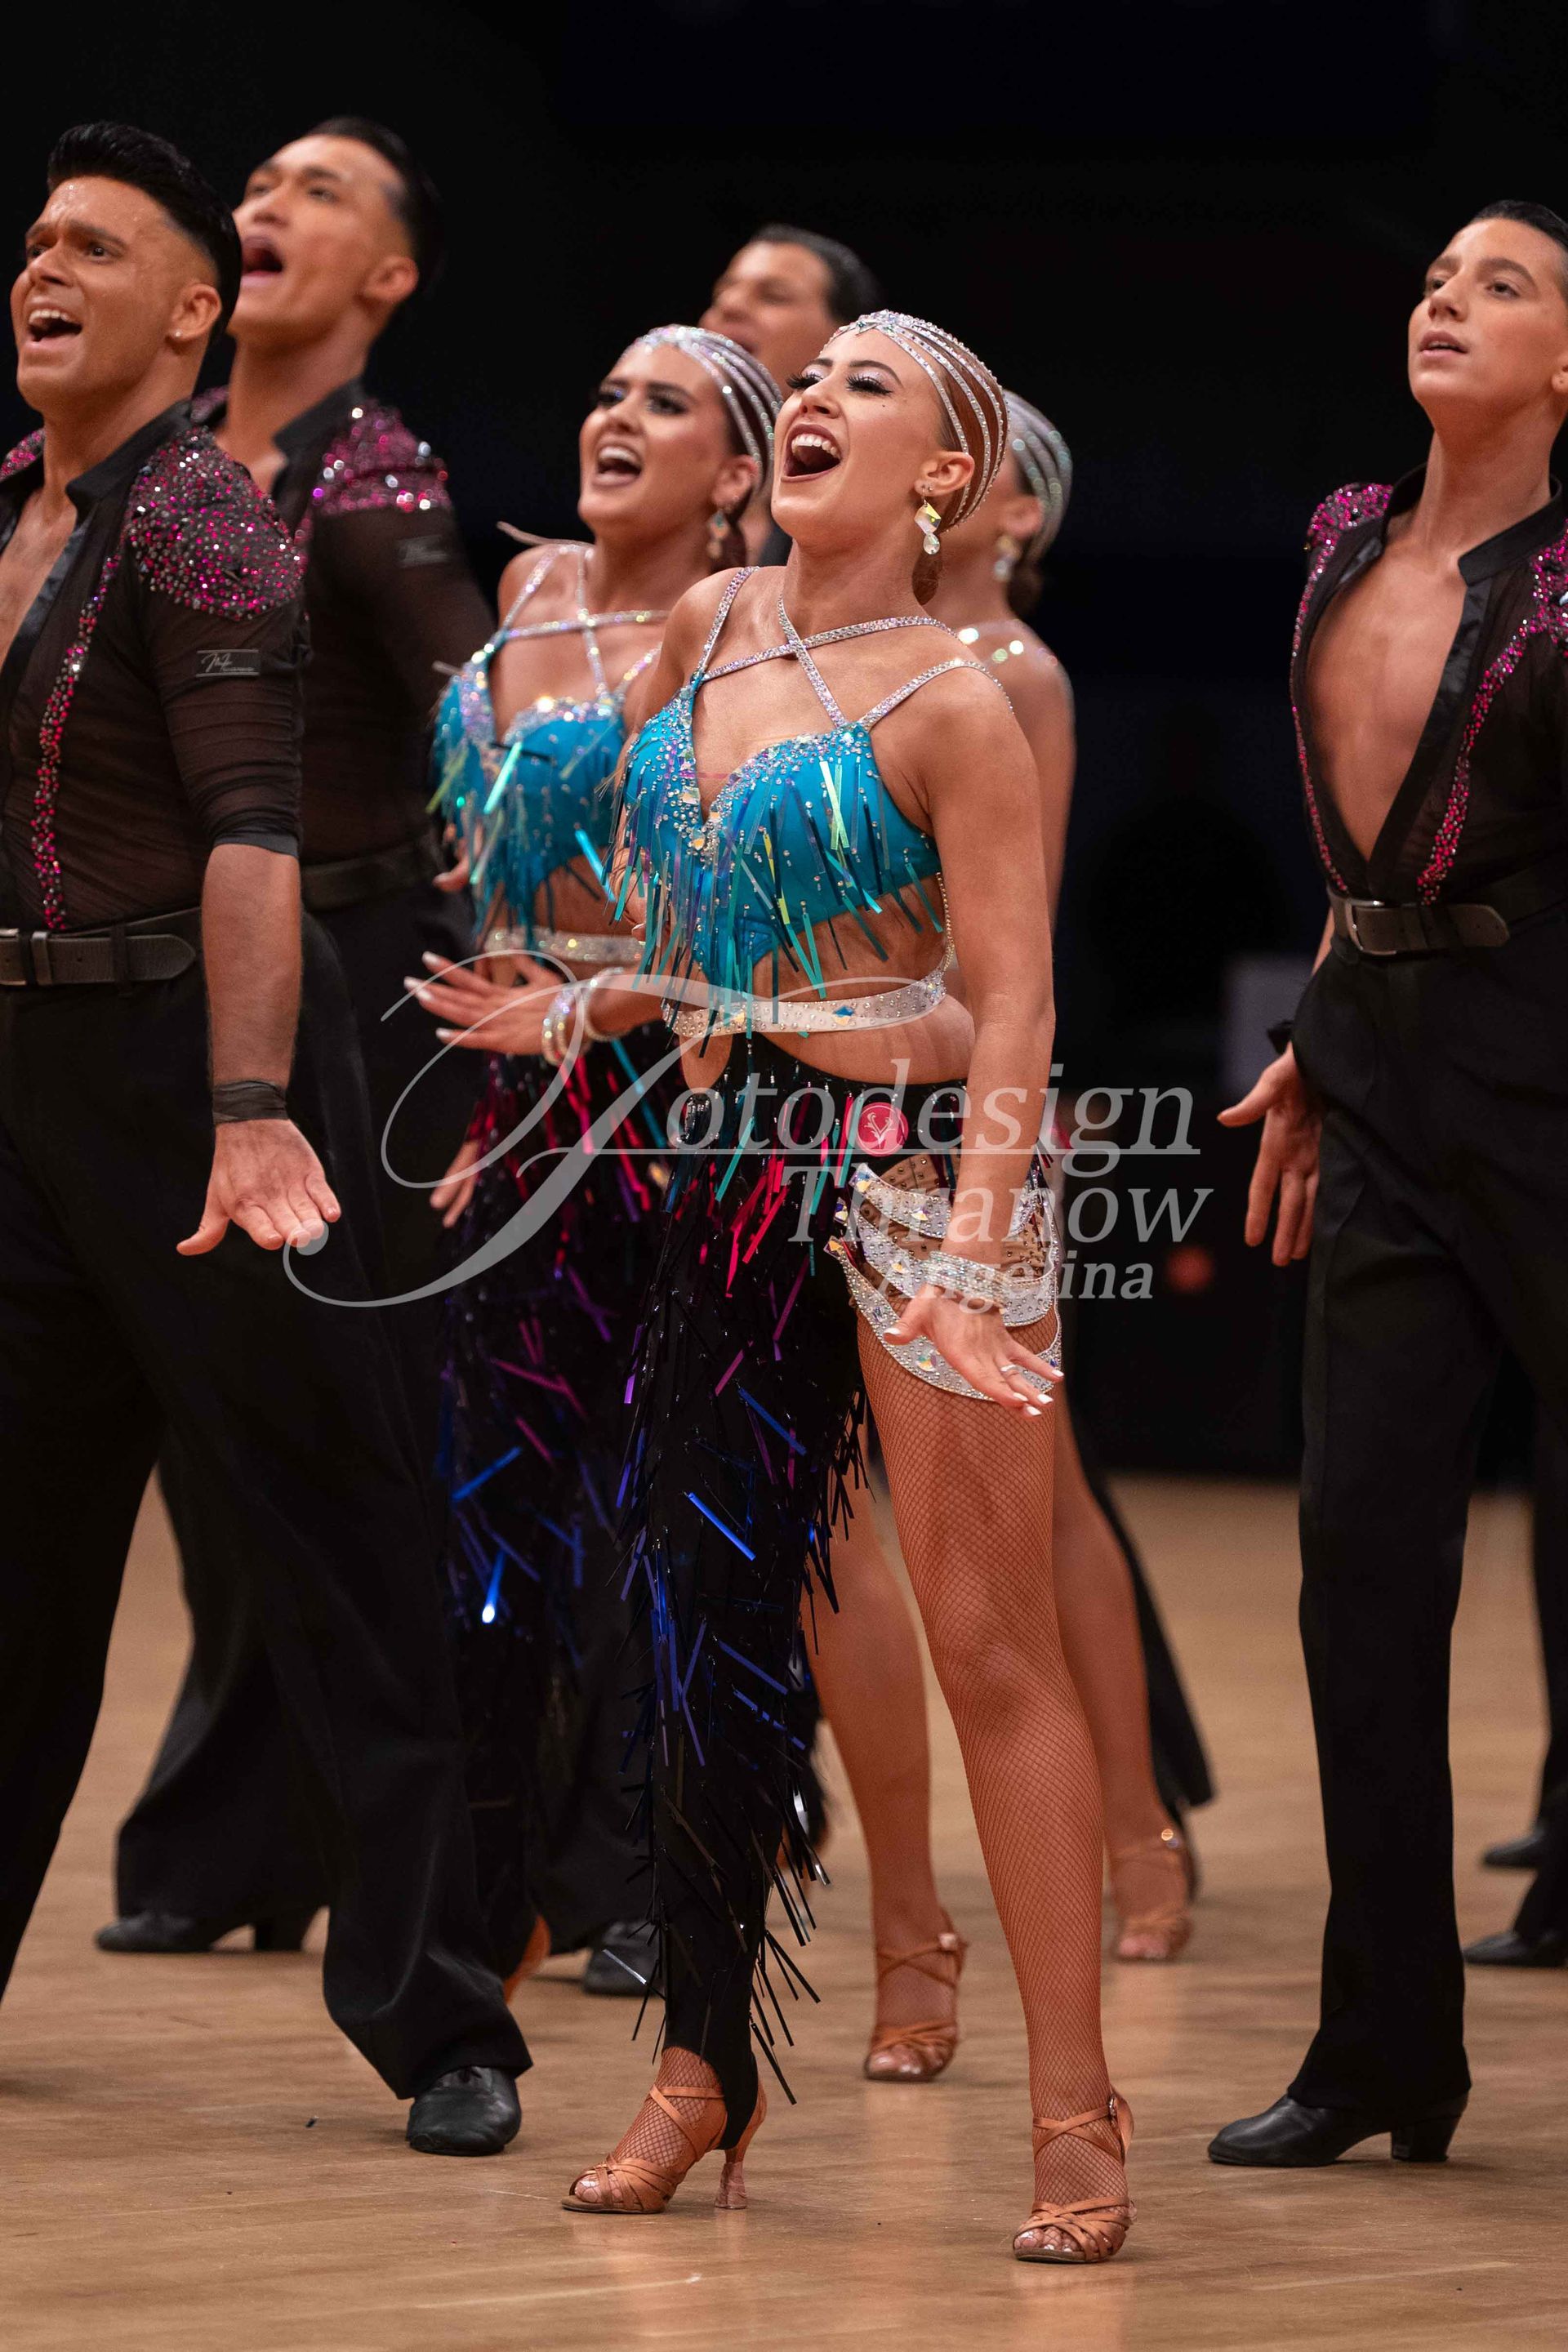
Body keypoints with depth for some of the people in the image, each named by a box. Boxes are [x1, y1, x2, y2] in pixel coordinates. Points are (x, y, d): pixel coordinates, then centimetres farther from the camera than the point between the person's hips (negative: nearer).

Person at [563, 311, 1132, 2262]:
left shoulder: (949, 708, -11)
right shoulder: (700, 629, 8)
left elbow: (1013, 1005, -15)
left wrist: (974, 1251, -24)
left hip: (916, 1156, -7)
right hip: (733, 1159, 7)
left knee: (987, 1642, -6)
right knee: (699, 1608, 8)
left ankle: (1075, 2113, -2)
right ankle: (702, 2069, 18)